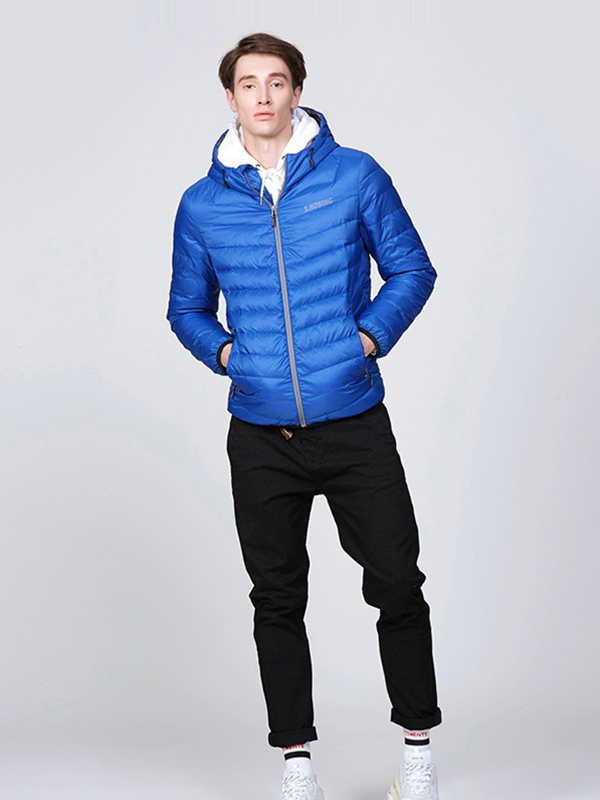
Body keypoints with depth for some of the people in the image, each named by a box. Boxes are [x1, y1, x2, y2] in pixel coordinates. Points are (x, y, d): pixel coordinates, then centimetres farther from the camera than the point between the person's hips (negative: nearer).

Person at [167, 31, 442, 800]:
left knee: (397, 584, 3)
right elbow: (187, 308, 16)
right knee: (277, 599, 8)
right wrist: (225, 352, -2)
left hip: (356, 425, -1)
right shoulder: (202, 204, 5)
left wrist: (367, 338, -7)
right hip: (260, 435, 2)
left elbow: (411, 269, 6)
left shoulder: (355, 176, -1)